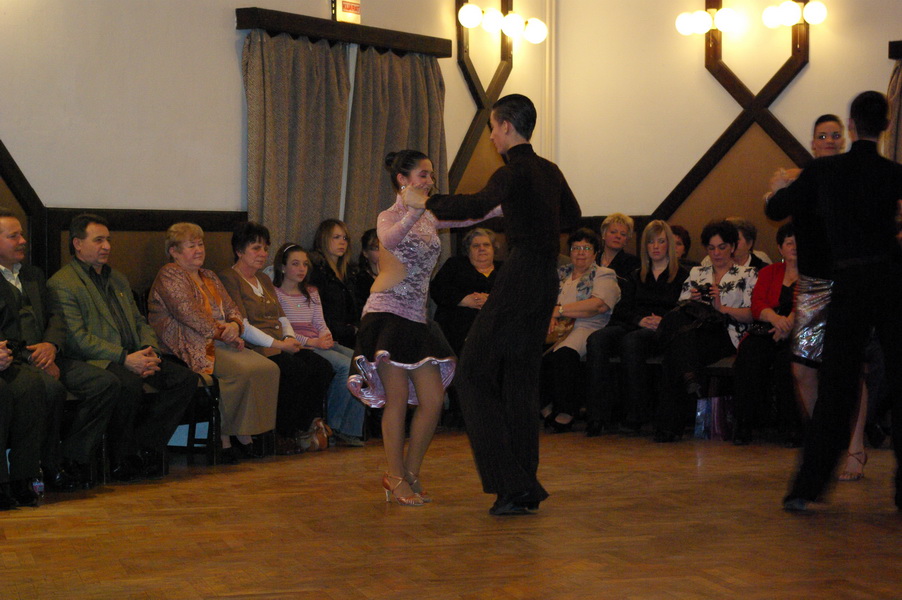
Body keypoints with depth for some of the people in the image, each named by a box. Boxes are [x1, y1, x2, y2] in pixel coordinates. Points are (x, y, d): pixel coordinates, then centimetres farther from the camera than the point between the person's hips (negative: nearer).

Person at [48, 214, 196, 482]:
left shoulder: (118, 279, 25)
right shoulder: (62, 284, -2)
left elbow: (139, 322, 23)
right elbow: (77, 338, -13)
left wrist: (150, 350, -1)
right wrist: (125, 359, -20)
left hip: (132, 359, 8)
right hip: (88, 364, -8)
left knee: (185, 378, -14)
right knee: (129, 383, -38)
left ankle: (145, 448, -13)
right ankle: (121, 460, -17)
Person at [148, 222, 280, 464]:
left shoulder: (209, 276, 25)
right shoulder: (169, 275, -1)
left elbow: (232, 308, 20)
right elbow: (190, 314, -13)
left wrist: (234, 325, -3)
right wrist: (221, 332, -12)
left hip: (220, 343, 8)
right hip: (193, 348, -8)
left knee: (269, 368, -16)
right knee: (243, 369, -30)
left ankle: (245, 433, -14)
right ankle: (223, 434, -17)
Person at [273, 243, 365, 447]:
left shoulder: (311, 293, 26)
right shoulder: (275, 293, 3)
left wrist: (326, 337, -5)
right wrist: (311, 341, -17)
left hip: (319, 343, 7)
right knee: (345, 365, -28)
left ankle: (350, 429, -20)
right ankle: (333, 425, -15)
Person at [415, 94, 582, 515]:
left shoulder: (513, 173, -13)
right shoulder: (550, 171, 14)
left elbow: (476, 206, -29)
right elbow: (572, 216, 29)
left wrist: (428, 202, -18)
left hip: (519, 282, -9)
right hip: (546, 281, 9)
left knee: (475, 375, -3)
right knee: (521, 379, 14)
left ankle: (510, 484, -9)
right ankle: (525, 487, 16)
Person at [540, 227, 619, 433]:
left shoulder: (604, 275, 10)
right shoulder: (560, 274, 25)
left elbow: (599, 305, -8)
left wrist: (560, 310, -10)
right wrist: (549, 315, -10)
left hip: (587, 328, -4)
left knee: (563, 353, -38)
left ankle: (565, 414, -31)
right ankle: (546, 408, -22)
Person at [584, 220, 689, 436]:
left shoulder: (683, 276, 15)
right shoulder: (636, 277, 28)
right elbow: (621, 309, 15)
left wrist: (664, 320, -15)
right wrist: (640, 320, -5)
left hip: (661, 332, -4)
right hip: (631, 326, 4)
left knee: (632, 340, -39)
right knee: (597, 339, -29)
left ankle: (636, 416, -34)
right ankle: (600, 415, -35)